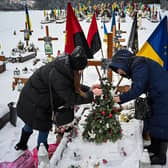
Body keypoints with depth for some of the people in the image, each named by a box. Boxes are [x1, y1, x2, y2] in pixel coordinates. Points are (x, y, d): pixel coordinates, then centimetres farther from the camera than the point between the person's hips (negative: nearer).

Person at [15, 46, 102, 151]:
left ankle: (22, 144, 48)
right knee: (44, 126, 8)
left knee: (31, 123, 26)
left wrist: (89, 89, -6)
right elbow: (71, 98, -28)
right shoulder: (58, 76, -37)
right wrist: (91, 94, -22)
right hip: (34, 104, -8)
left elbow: (73, 86, 4)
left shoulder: (66, 65, -11)